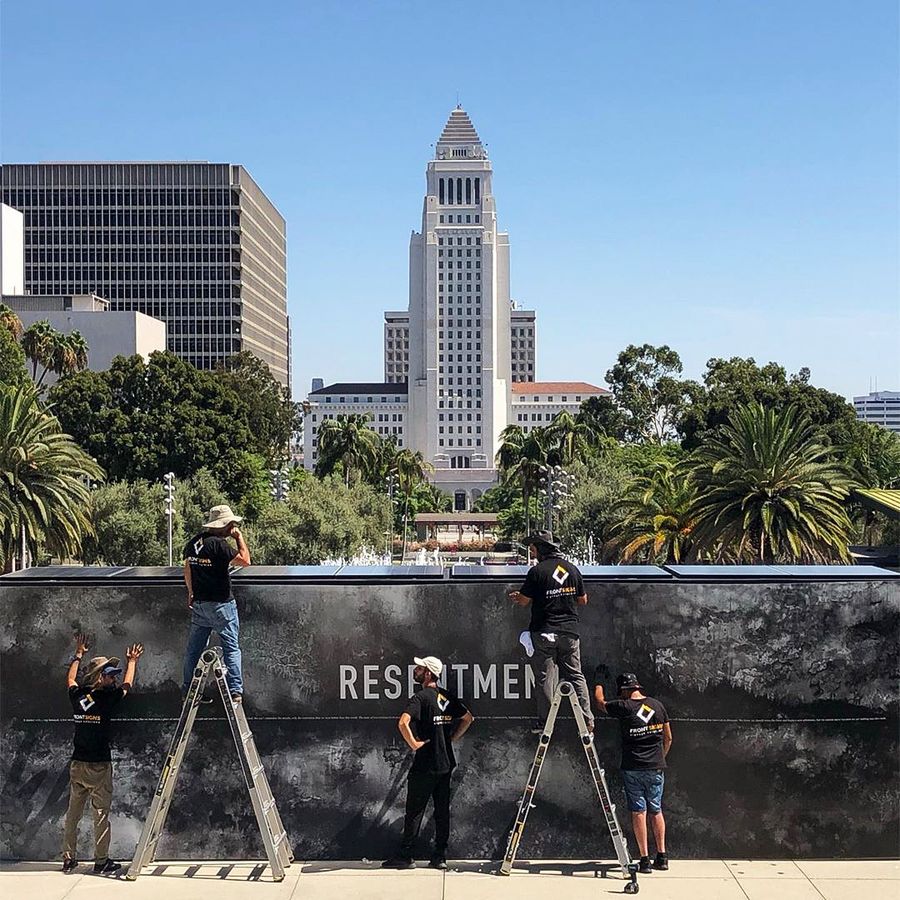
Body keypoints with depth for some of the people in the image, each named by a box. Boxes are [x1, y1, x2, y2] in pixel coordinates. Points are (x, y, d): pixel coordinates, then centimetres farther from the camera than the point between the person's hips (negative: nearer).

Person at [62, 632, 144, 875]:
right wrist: (132, 662, 25)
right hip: (99, 766, -5)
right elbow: (127, 685, 10)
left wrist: (78, 654, 38)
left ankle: (68, 859, 16)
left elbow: (70, 679, 26)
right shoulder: (106, 698, -11)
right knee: (101, 814, 1)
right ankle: (101, 861, 5)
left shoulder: (77, 696, 3)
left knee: (73, 813, 11)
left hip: (77, 765, 6)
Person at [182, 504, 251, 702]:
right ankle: (235, 690, -5)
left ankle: (188, 688, 20)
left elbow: (187, 569, 17)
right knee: (231, 647, -2)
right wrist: (240, 538, -7)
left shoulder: (192, 543, 8)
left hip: (199, 603, 7)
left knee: (194, 647, 14)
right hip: (221, 604, -7)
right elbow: (245, 560, -18)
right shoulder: (218, 544, -18)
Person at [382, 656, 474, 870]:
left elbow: (403, 722, -29)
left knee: (414, 811, 0)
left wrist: (413, 744, -16)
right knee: (442, 811, 9)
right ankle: (440, 857, 12)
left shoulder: (421, 697, -14)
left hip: (425, 765, -7)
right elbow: (468, 718, 19)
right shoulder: (447, 696, 9)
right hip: (446, 763, 7)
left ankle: (405, 856, 4)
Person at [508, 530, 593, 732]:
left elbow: (524, 601, -7)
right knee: (575, 676, 10)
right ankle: (588, 719, 6)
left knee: (544, 678, 4)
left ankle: (545, 723, 6)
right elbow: (583, 600, 12)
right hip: (570, 631, 4)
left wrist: (515, 596, 15)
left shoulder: (537, 571, -11)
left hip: (544, 632, -4)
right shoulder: (572, 568, 5)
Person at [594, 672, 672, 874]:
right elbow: (668, 738, 11)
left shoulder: (623, 707, -9)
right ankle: (662, 856, 15)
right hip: (656, 768, 4)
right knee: (656, 810, 13)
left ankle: (645, 859, 0)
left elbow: (599, 702, 10)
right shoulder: (658, 705, 3)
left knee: (638, 812, 1)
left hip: (632, 768, -4)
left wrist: (598, 680, 24)